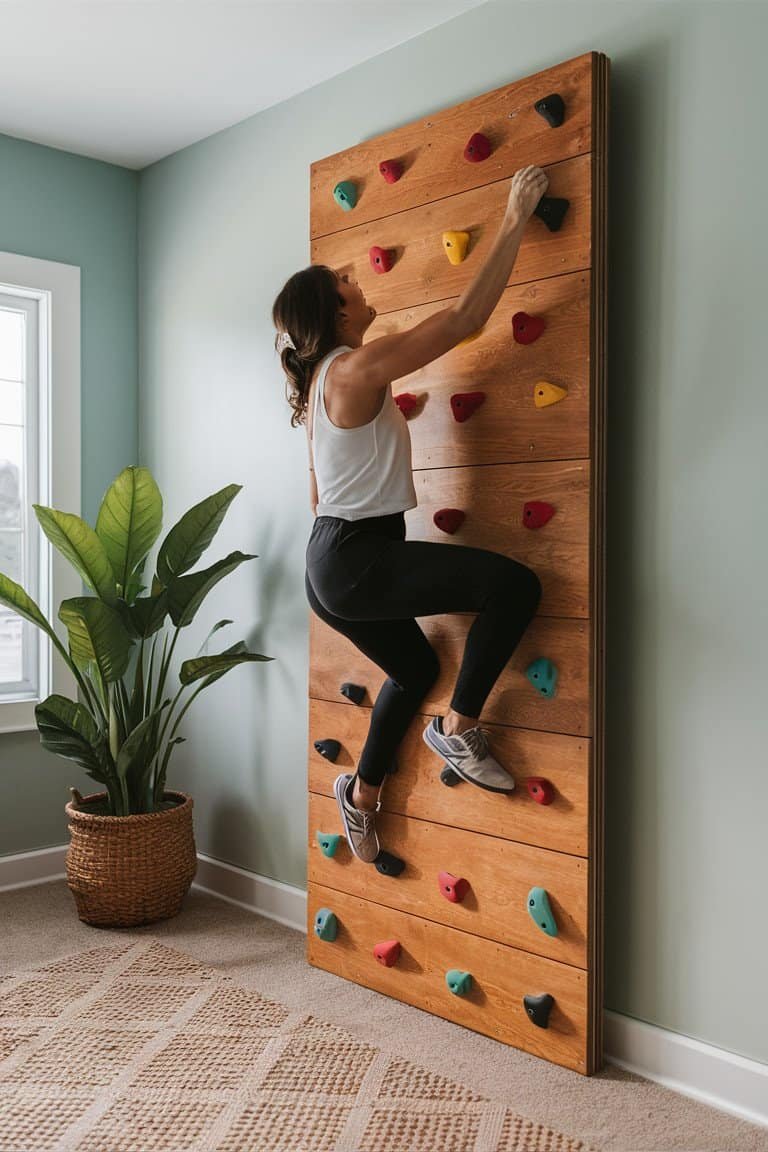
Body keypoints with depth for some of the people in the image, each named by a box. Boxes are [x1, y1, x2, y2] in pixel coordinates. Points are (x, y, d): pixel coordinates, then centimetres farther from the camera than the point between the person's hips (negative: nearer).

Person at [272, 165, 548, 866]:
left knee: (415, 668, 26)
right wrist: (516, 221, -9)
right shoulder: (359, 368, -16)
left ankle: (363, 792, 39)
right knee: (514, 583, -17)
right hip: (356, 560, -10)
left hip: (332, 559, 10)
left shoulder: (318, 380, 13)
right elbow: (467, 316, -17)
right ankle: (460, 729, -2)